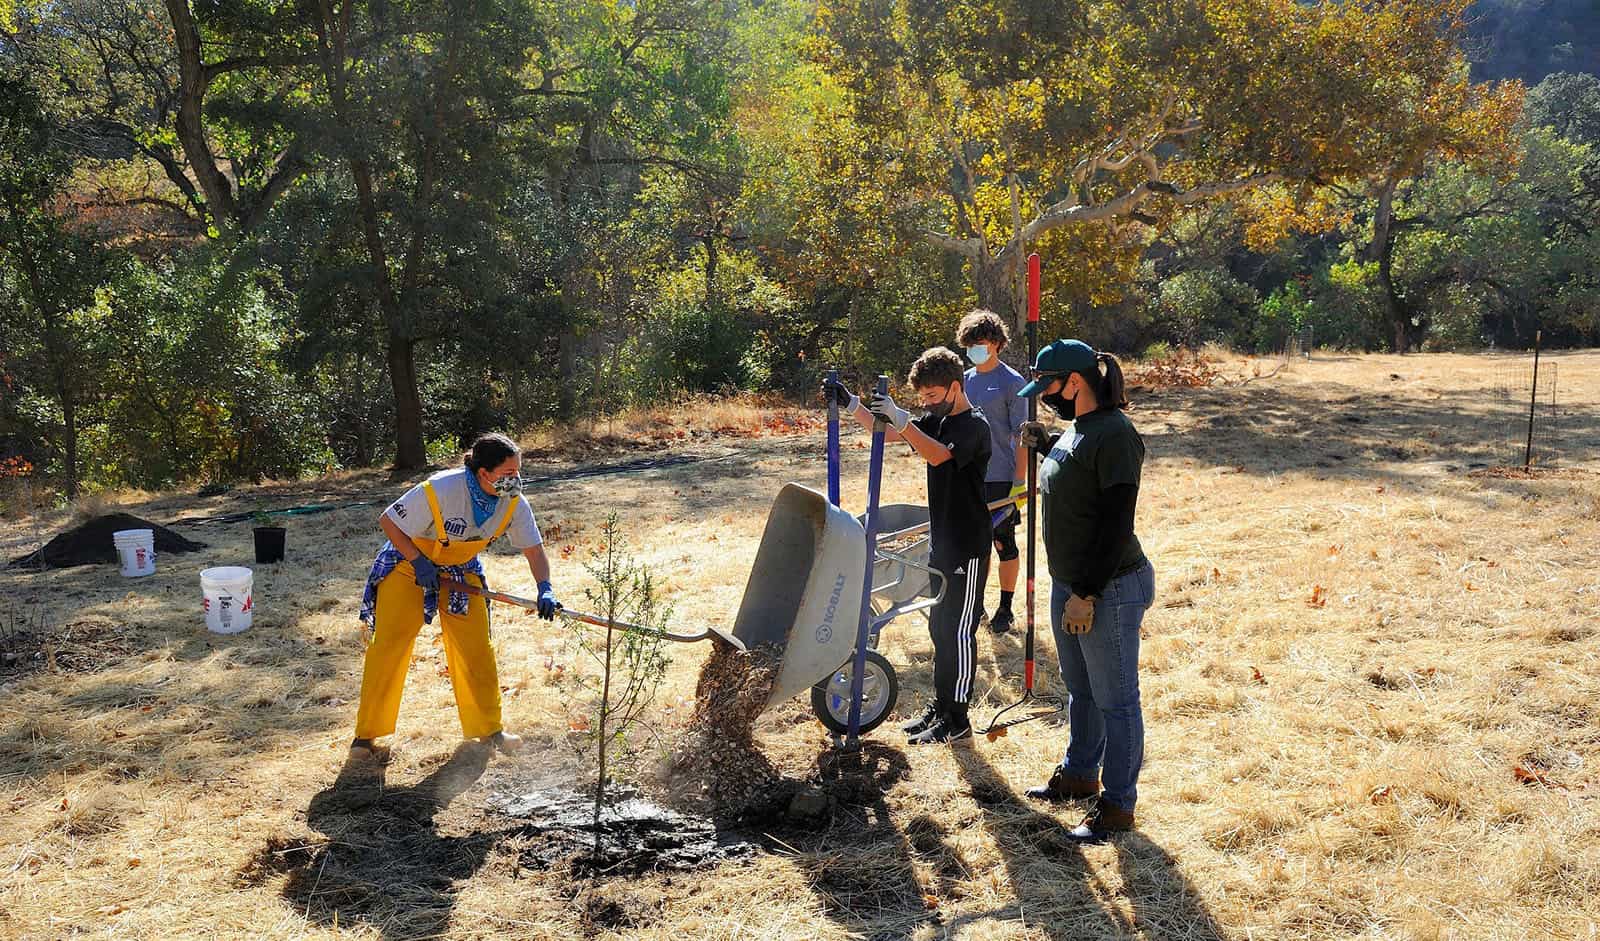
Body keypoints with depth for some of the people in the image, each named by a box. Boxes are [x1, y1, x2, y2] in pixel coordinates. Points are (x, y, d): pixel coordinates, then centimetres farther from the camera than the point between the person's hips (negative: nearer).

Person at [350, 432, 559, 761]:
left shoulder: (514, 503, -19)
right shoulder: (438, 491, -34)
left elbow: (533, 548, -11)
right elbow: (388, 521, -22)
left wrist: (545, 588, -27)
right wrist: (419, 562, -26)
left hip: (462, 570, 5)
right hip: (409, 563, -4)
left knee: (477, 648, 2)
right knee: (389, 644, -7)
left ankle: (487, 728, 18)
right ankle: (366, 736, 3)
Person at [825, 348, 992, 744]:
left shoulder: (974, 425, -16)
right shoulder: (936, 420, 10)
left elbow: (938, 455, -33)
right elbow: (886, 431, 8)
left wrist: (899, 416, -39)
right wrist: (850, 403, -5)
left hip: (968, 547, -9)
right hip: (941, 541, 9)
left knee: (959, 630, -2)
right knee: (940, 626, 16)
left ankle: (957, 718, 7)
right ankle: (940, 703, 27)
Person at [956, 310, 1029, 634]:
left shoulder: (1012, 382, -8)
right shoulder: (966, 380, 10)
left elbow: (1021, 436, -11)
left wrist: (1020, 482, -16)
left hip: (1001, 479, -5)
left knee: (1004, 543, 5)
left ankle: (1005, 610, 16)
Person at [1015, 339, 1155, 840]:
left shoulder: (1115, 435, -21)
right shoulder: (1077, 429, 8)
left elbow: (1116, 525, -24)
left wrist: (1087, 593, -23)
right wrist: (1044, 443, 16)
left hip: (1110, 591, -10)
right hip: (1070, 584, 10)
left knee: (1115, 702, 4)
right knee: (1080, 690, 24)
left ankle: (1117, 804, 16)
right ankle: (1079, 774, 41)